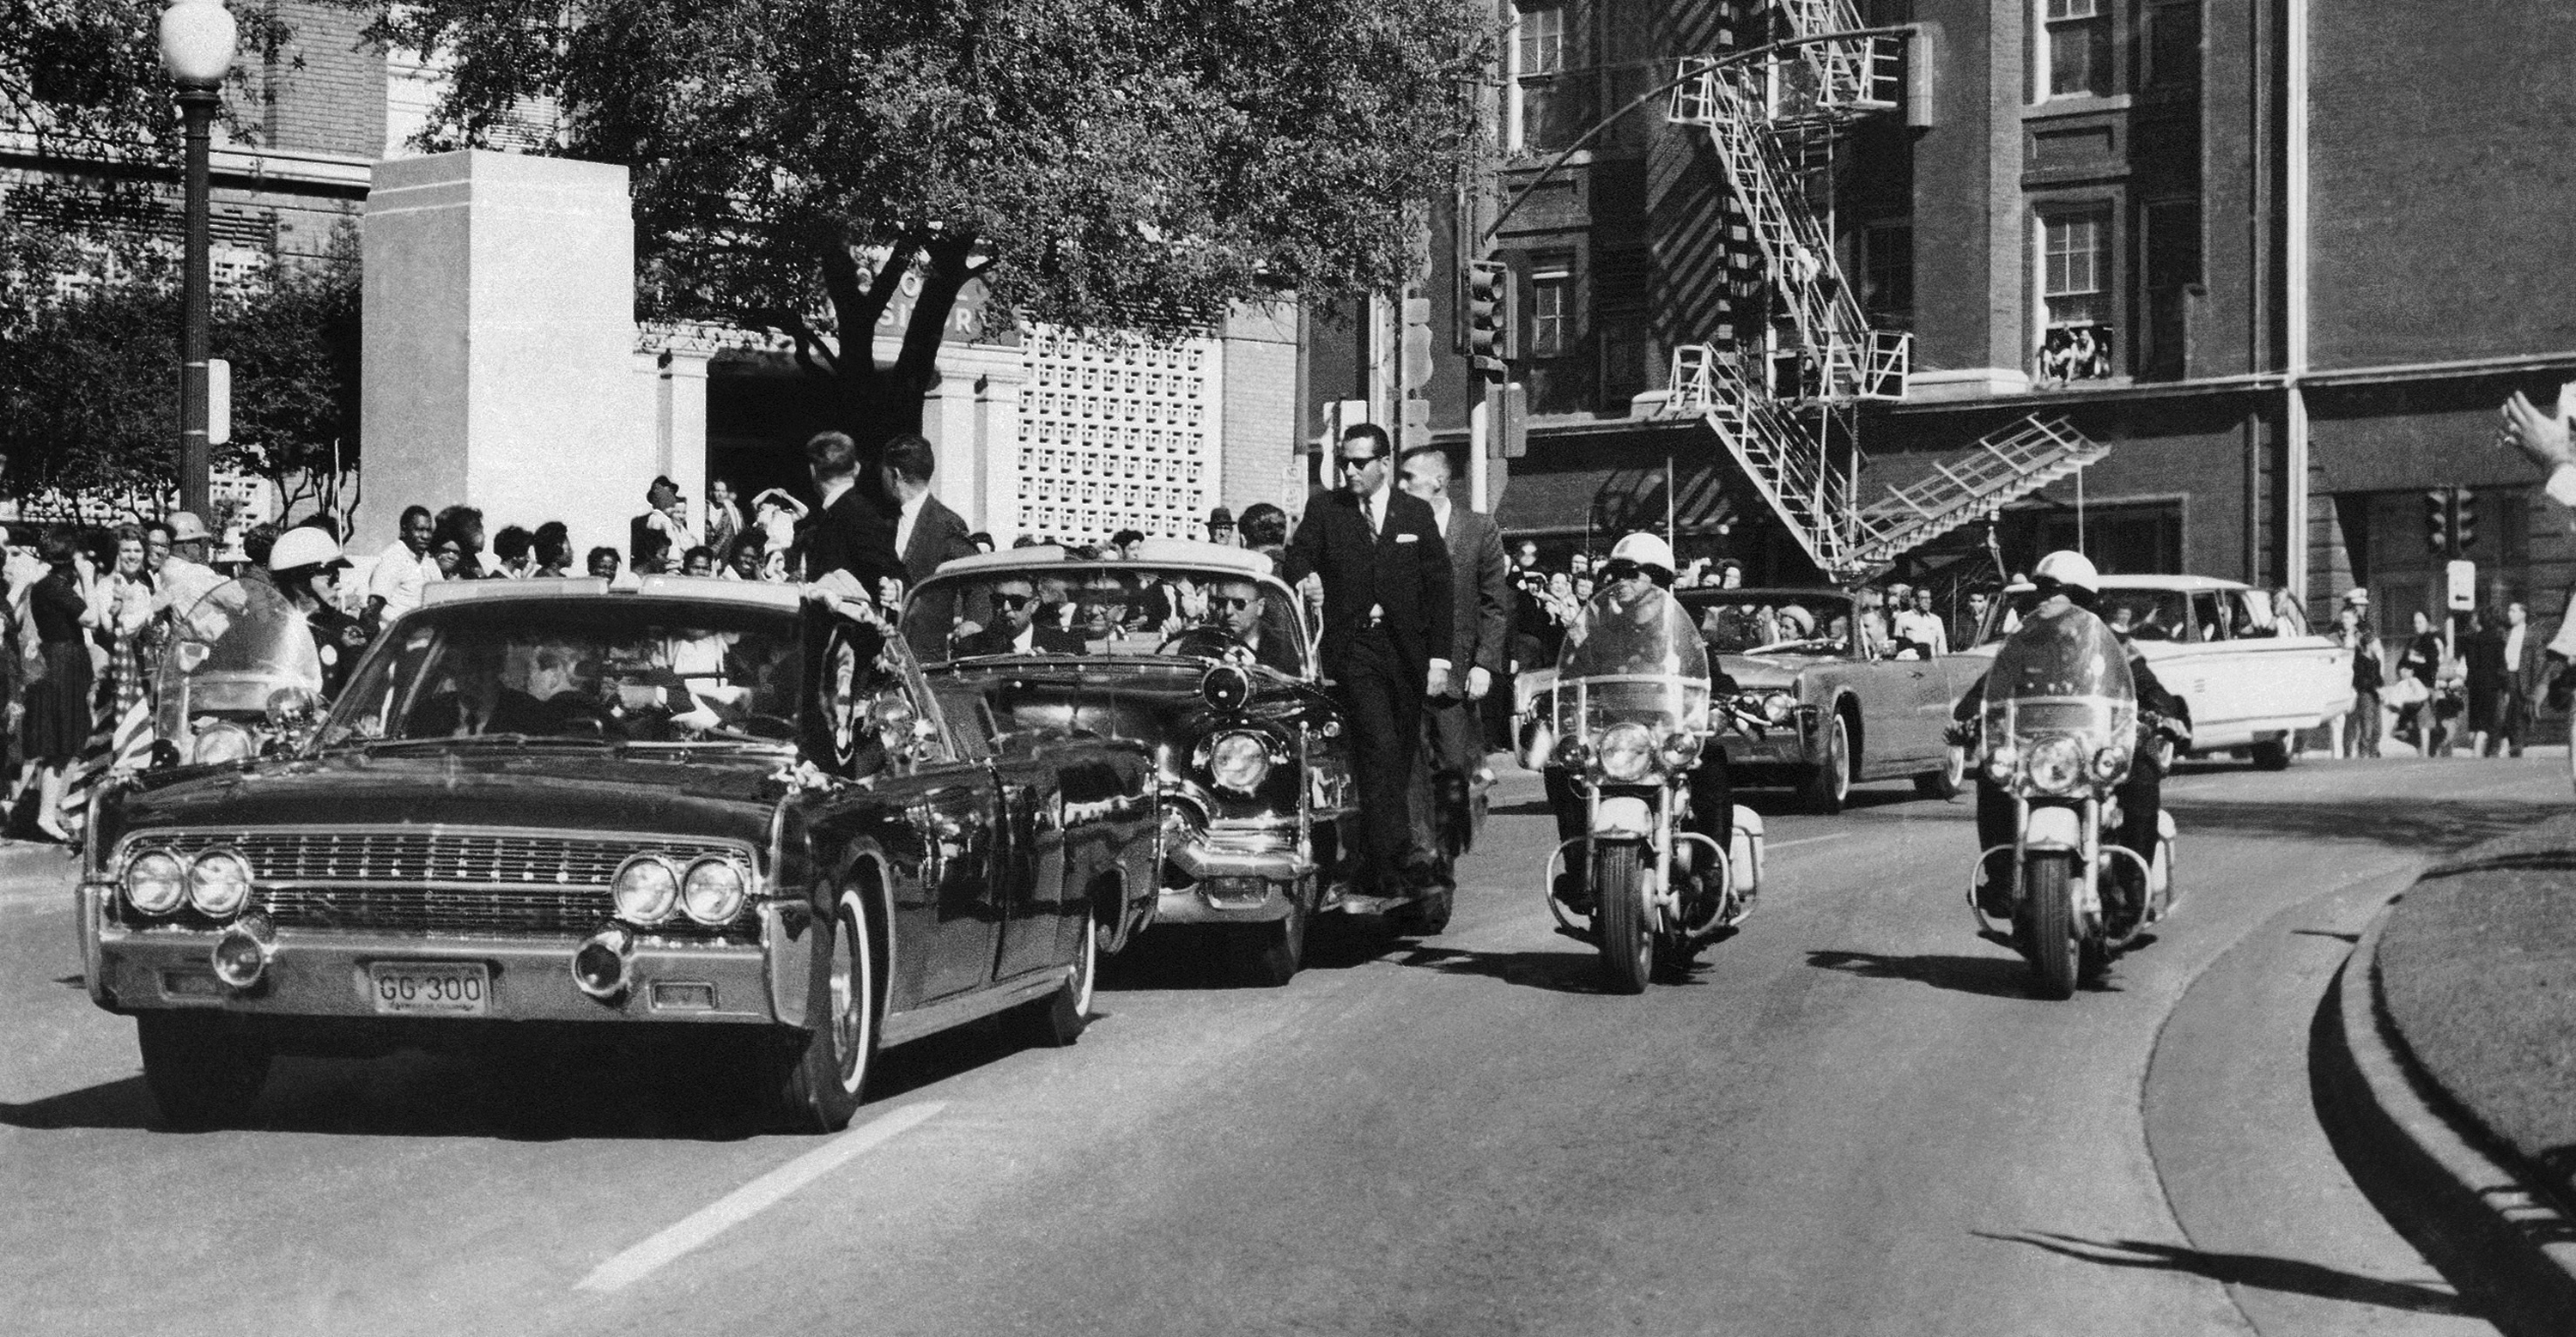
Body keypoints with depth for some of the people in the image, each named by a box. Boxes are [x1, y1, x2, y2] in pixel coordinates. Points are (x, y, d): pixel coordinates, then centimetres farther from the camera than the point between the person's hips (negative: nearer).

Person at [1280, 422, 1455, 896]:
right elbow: (1295, 563, 2)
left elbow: (1438, 588, 9)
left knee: (1399, 756, 5)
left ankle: (1381, 861, 15)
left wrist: (1439, 658, 3)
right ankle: (1399, 849, -23)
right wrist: (1304, 579, -23)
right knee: (1379, 746, -17)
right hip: (1353, 648, -2)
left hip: (1406, 651, 2)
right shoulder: (1324, 510, 8)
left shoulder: (1416, 514, 10)